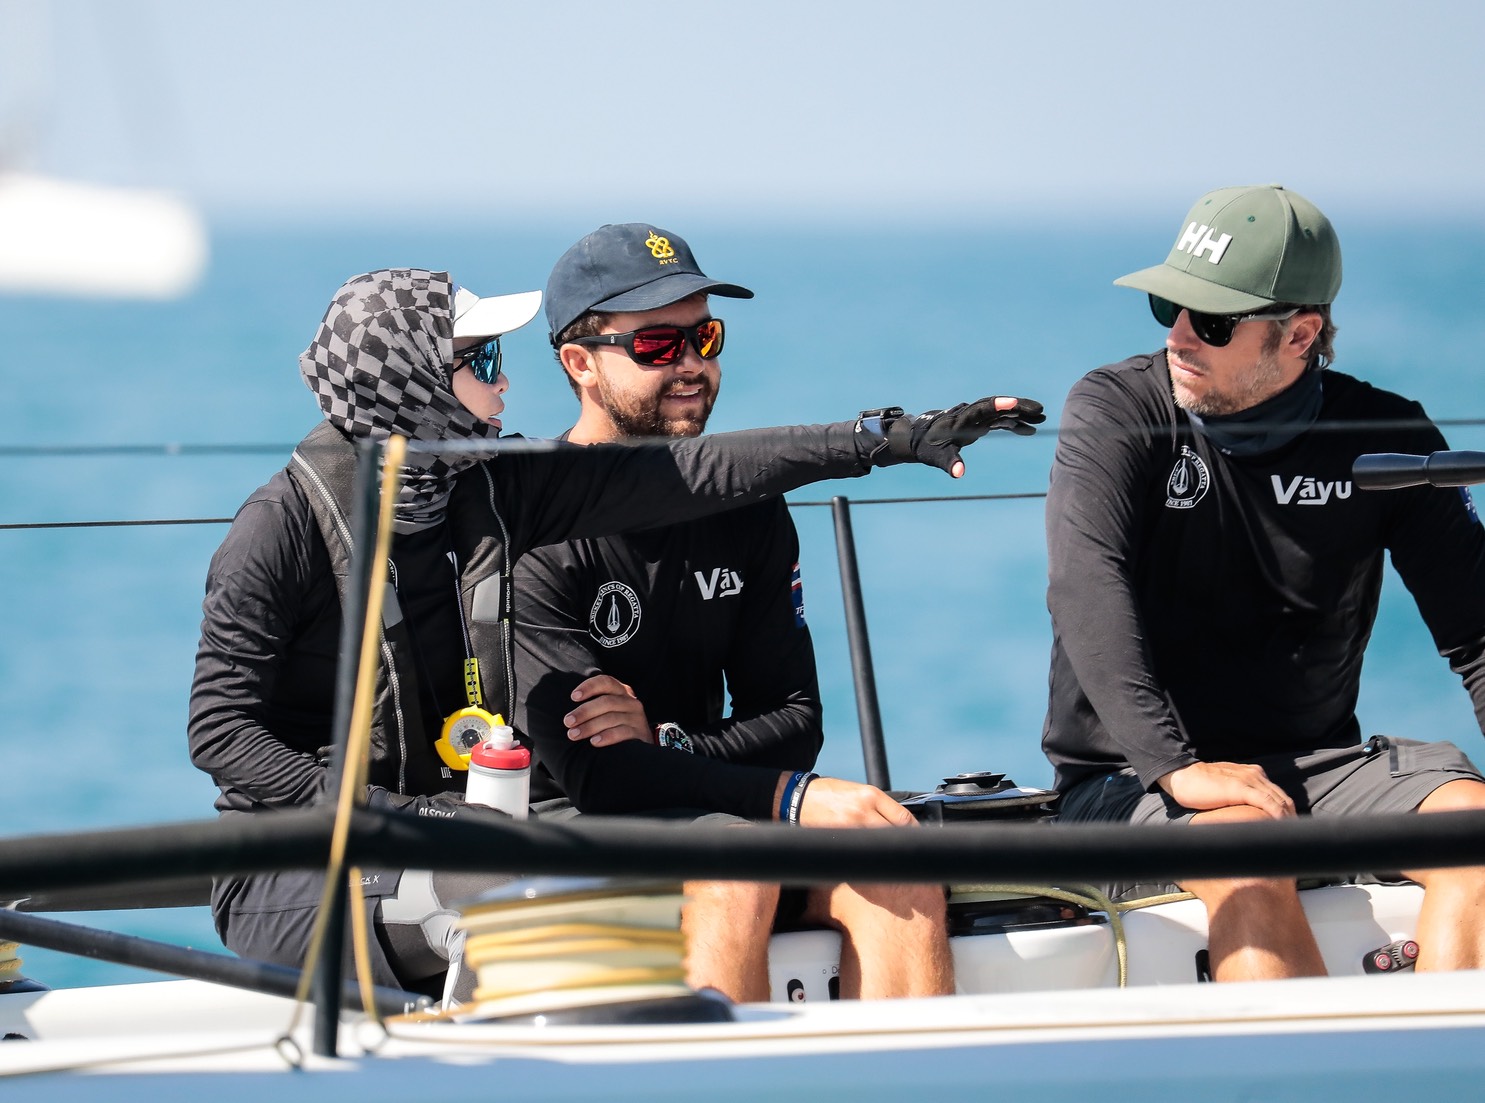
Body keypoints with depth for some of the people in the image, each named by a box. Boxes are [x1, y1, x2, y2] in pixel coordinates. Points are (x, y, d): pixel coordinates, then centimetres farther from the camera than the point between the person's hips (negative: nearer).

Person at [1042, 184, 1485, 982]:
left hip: (1315, 763, 3)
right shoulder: (1115, 413, -5)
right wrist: (1176, 767, -35)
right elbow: (1088, 588, -21)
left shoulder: (1382, 438, 3)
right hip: (1132, 777, -3)